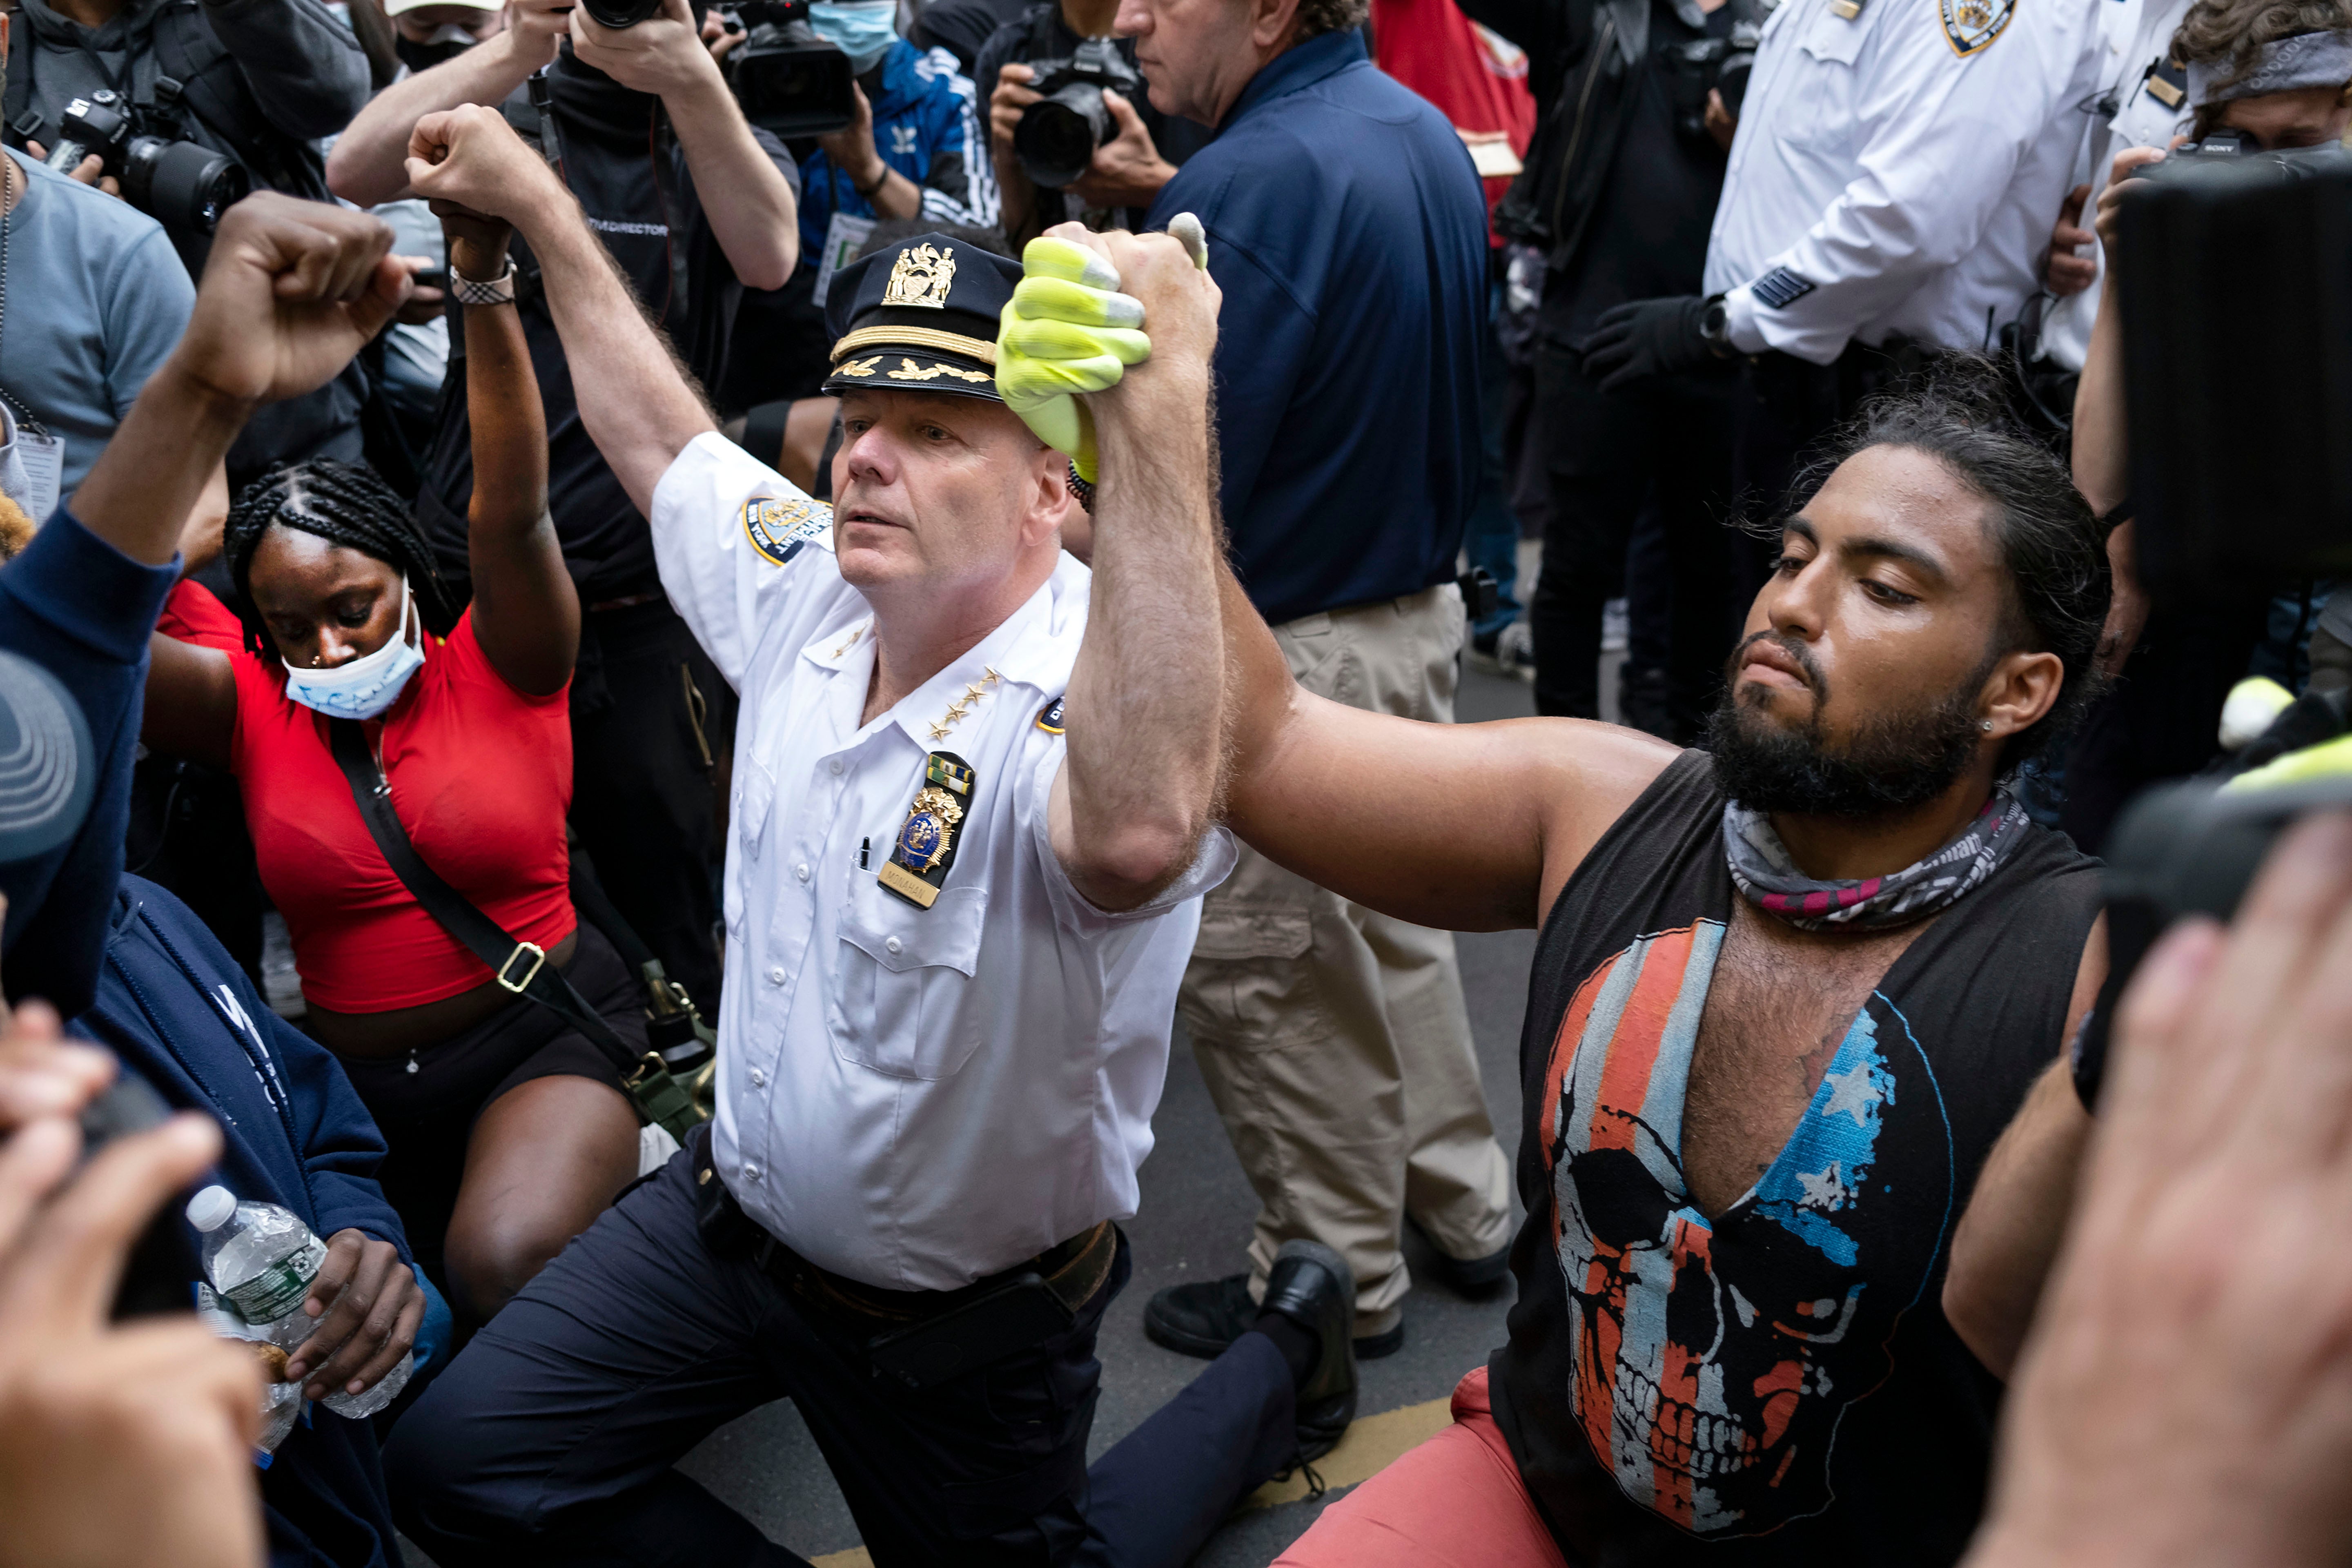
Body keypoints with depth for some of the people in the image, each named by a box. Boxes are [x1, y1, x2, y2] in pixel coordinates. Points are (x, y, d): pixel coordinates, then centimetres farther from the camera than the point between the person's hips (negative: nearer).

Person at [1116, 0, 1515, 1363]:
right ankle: (1467, 1211, 38)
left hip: (1294, 657, -9)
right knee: (1393, 921, 23)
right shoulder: (1422, 130, 4)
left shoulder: (1244, 190, -25)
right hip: (1423, 606, 9)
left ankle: (1340, 1278, 25)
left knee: (1264, 981, 8)